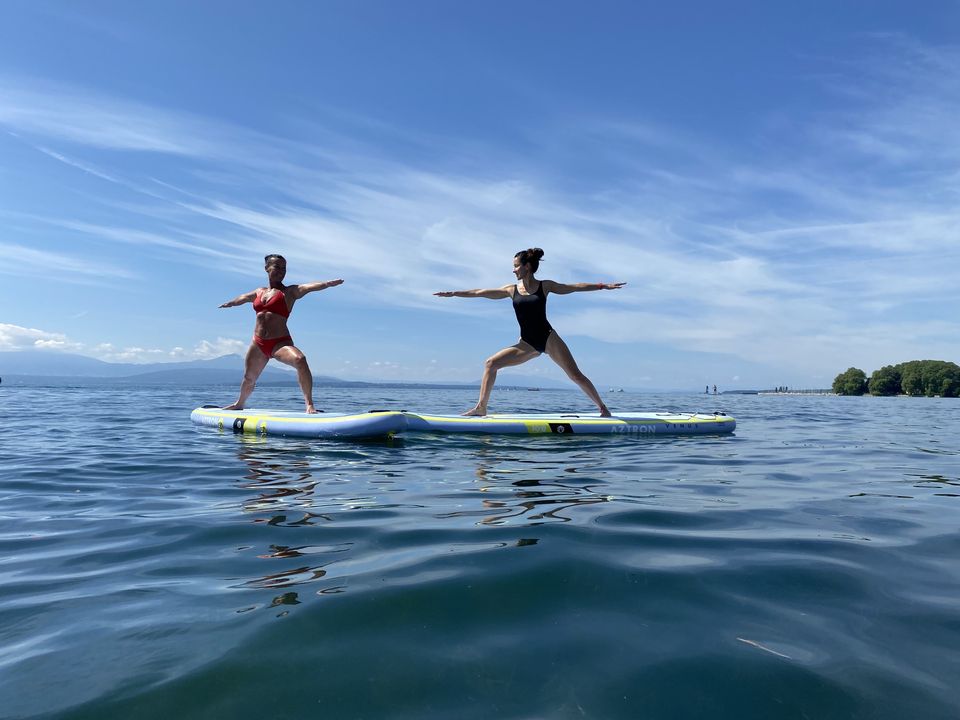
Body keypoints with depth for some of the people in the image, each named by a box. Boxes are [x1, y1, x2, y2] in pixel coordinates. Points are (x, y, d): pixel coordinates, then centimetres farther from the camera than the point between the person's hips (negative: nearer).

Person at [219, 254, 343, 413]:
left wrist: (327, 283, -41)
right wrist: (229, 303, 57)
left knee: (300, 360, -35)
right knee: (249, 378, 18)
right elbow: (242, 297, 37)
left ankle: (309, 405, -34)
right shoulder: (259, 292, 14)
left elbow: (309, 287, -21)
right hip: (258, 344, 5)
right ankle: (239, 404, 48)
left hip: (280, 342, -5)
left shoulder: (290, 292, -1)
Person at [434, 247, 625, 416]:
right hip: (527, 344, 3)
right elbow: (480, 293, 9)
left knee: (575, 375, -9)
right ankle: (481, 408, -3)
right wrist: (454, 293, 10)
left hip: (549, 338, -3)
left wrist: (603, 286, 0)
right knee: (491, 363, -8)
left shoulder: (545, 286, 2)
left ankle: (603, 408, 3)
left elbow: (575, 287, 4)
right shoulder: (511, 290, 7)